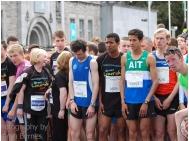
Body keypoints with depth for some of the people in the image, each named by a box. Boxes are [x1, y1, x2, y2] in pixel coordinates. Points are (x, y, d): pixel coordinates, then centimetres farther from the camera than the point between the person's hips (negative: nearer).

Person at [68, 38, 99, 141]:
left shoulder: (92, 62, -9)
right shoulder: (72, 61, 5)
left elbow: (96, 85, -10)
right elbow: (71, 82, 7)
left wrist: (92, 104, -14)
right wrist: (72, 101, -2)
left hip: (89, 103, -4)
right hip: (76, 103, 4)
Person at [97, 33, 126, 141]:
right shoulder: (101, 59, 1)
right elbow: (99, 81, 4)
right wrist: (100, 101, -1)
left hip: (122, 100, -1)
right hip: (106, 100, 2)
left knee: (121, 131, 4)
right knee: (102, 130, -2)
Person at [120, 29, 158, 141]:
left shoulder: (149, 57, -3)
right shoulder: (125, 58, 6)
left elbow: (155, 81, -6)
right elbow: (122, 80, 8)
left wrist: (146, 102, -12)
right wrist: (123, 101, 0)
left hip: (145, 101, -2)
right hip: (129, 101, 3)